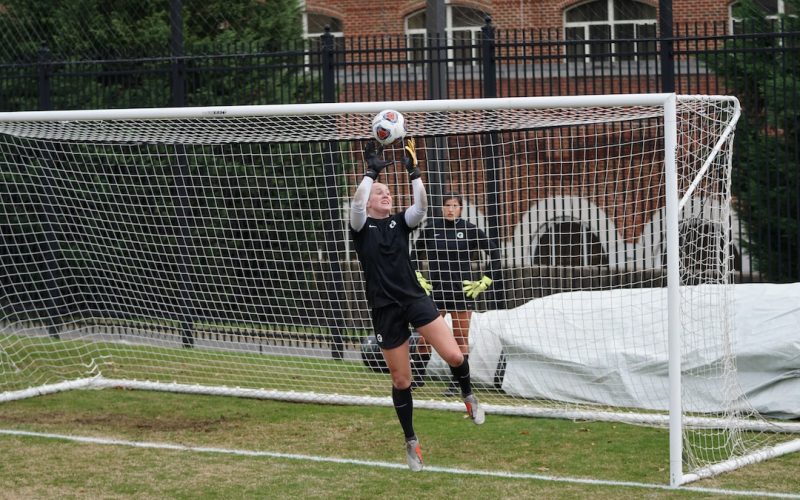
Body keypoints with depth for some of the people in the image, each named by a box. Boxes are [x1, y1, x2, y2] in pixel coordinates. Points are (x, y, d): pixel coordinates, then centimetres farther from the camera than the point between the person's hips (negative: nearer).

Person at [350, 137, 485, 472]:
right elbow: (356, 202, -20)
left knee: (454, 356, -16)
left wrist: (414, 172, -16)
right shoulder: (362, 227, 2)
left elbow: (421, 207, -11)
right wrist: (371, 171, -18)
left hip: (415, 299, 2)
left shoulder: (400, 222, 8)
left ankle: (468, 396, 17)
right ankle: (411, 442, 21)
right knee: (401, 380, 5)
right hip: (385, 309, -2)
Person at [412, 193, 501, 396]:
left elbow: (494, 252, 1)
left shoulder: (469, 230, -3)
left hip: (462, 290, -2)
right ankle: (418, 377, 14)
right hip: (435, 290, 2)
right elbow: (416, 255, 17)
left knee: (461, 339, 2)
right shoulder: (431, 229, 3)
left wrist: (485, 281, -2)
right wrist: (418, 278, 8)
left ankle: (456, 384, 8)